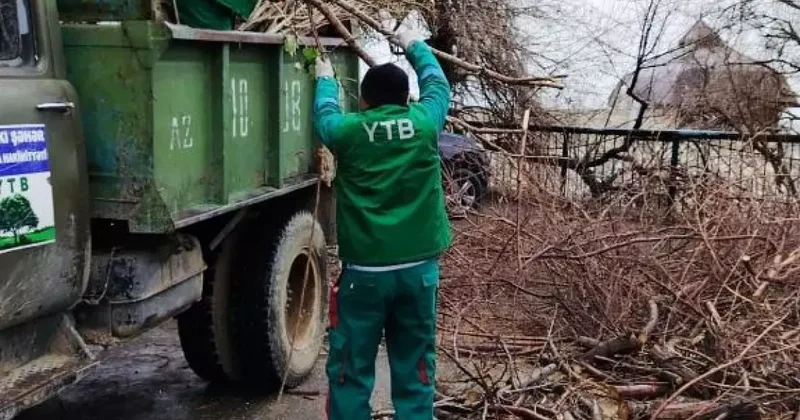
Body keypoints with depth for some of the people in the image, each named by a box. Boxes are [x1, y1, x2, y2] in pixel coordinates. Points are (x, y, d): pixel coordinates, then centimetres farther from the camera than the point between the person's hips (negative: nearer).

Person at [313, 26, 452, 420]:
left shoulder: (348, 131, -4)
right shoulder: (424, 122, -1)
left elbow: (324, 113, 21)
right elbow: (438, 84, 20)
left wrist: (325, 78, 40)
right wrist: (414, 45, 37)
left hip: (364, 271, -1)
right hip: (418, 268, 2)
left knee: (351, 373, 7)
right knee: (415, 374, 10)